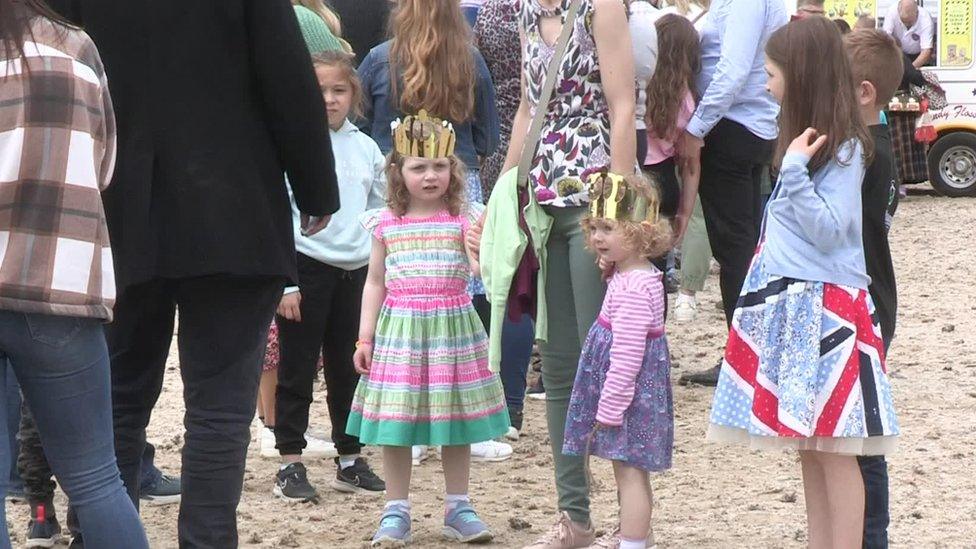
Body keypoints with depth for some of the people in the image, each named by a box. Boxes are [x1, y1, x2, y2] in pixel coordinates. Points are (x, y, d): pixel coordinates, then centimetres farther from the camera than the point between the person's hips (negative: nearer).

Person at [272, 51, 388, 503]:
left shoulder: (366, 148, 8)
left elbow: (381, 212, 15)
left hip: (356, 271, 5)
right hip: (306, 266, -5)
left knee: (350, 368, 12)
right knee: (297, 369, 2)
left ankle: (350, 459, 22)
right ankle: (290, 464, 9)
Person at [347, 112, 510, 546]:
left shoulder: (464, 217, -1)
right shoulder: (385, 223, 3)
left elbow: (482, 268, -12)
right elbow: (375, 283, 9)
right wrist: (365, 338, 6)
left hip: (452, 328, 0)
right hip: (399, 331, 1)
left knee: (455, 425, 8)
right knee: (395, 427, 2)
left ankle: (458, 509, 20)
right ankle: (396, 512, 13)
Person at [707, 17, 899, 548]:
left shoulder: (843, 148, -11)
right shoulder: (803, 138, 15)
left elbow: (829, 231, -17)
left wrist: (794, 172, -21)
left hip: (826, 310, -9)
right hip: (790, 305, 9)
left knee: (834, 448, -6)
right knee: (807, 445, 11)